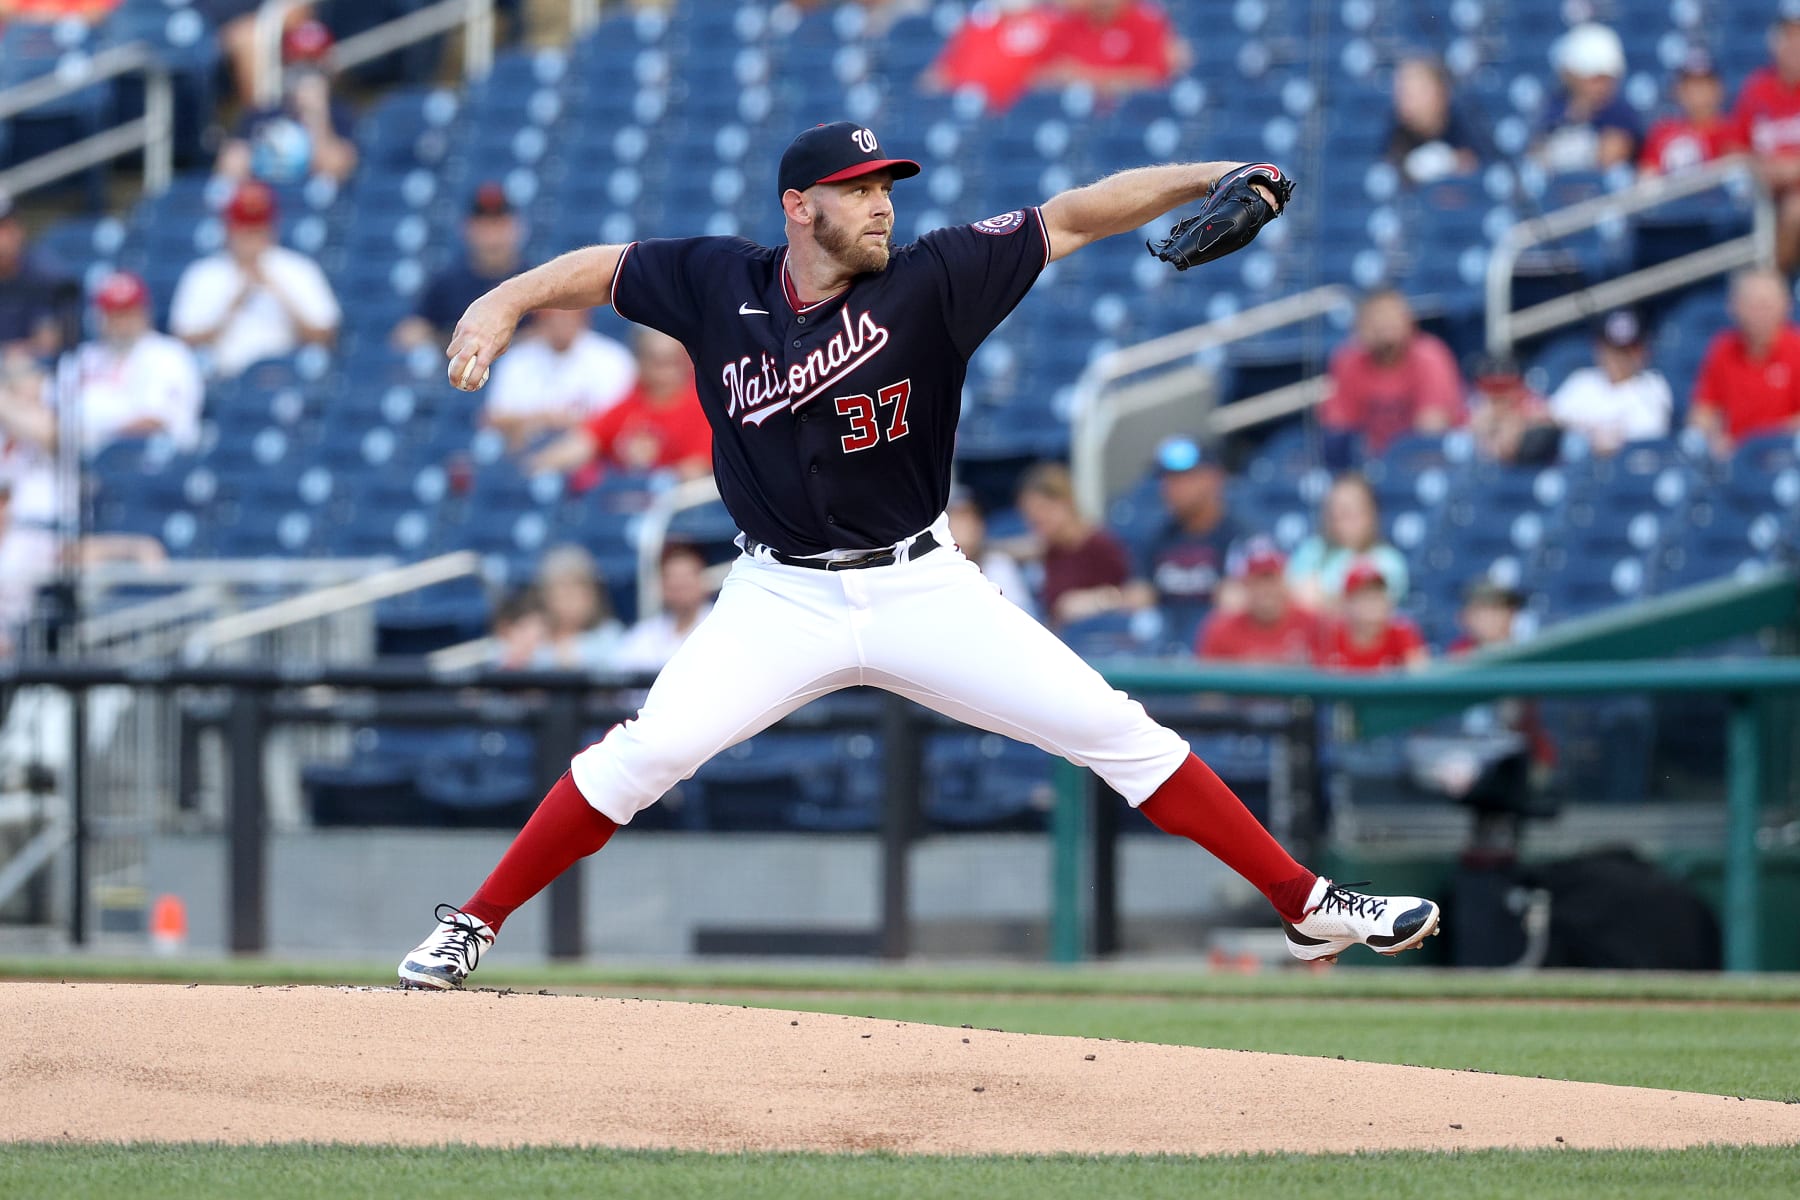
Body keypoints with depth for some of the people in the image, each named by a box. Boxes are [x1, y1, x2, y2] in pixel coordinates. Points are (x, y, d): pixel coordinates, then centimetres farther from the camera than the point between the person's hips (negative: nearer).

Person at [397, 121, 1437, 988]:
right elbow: (605, 269, 10)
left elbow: (1069, 219, -10)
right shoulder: (719, 284, -3)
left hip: (921, 588, 0)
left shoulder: (927, 281, -7)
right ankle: (474, 926, 0)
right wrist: (506, 303, -6)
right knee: (650, 751, -15)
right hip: (782, 596, 0)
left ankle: (1307, 906, 0)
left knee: (1115, 732, -6)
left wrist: (1199, 179, -19)